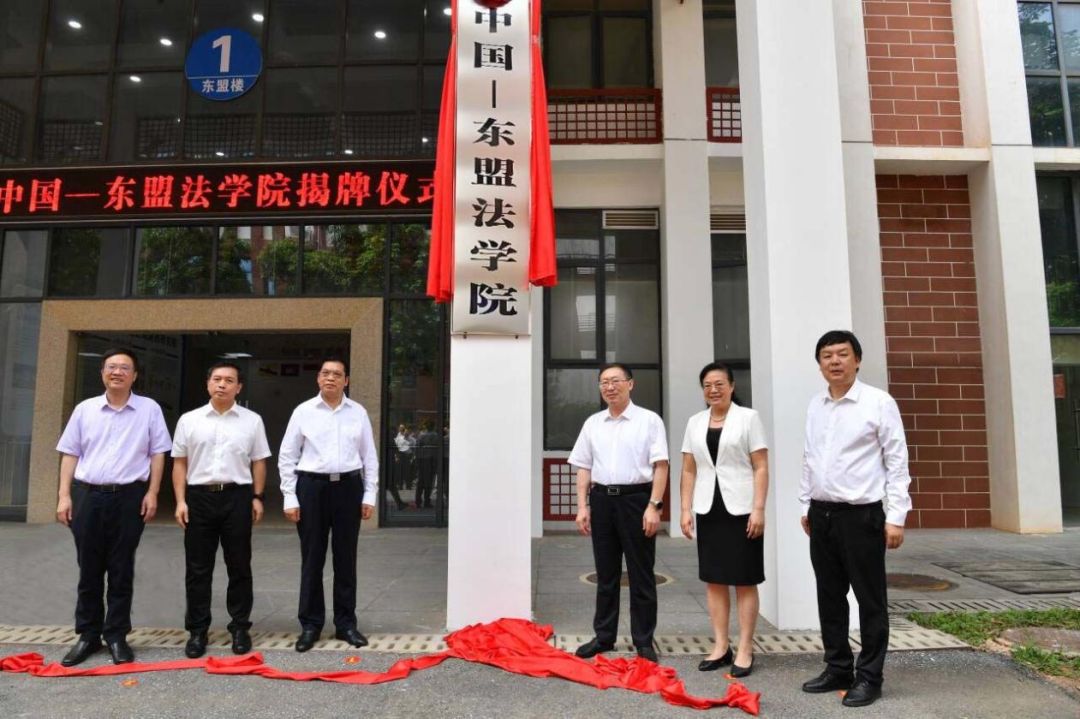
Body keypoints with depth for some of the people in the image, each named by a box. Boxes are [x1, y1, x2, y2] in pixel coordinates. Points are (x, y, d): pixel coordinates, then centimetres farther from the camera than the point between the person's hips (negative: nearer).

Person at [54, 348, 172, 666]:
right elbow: (70, 454, 9)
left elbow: (157, 453, 2)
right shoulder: (85, 409, 8)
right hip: (87, 495, 2)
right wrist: (64, 496, 1)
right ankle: (88, 635, 22)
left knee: (121, 571, 5)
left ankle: (117, 635, 15)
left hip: (129, 496, -2)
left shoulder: (149, 409, 2)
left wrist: (152, 493, -6)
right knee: (89, 570, 10)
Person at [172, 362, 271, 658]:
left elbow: (258, 462, 6)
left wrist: (257, 497, 0)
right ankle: (197, 630, 18)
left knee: (239, 566, 6)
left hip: (237, 496, 0)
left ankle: (240, 627, 18)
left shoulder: (252, 421, 5)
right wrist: (180, 501, -1)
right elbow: (180, 462, 6)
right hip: (199, 496, 1)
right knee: (197, 568, 7)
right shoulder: (189, 420, 6)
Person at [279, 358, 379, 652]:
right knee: (312, 559, 7)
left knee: (346, 558, 9)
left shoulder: (358, 412, 4)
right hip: (312, 486, -1)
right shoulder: (303, 412, 0)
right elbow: (287, 456, 1)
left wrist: (369, 495, 2)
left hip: (348, 487, 1)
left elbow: (370, 456, 6)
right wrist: (290, 497, -4)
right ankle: (310, 625, 21)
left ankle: (346, 623, 22)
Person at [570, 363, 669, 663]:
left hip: (636, 498, -4)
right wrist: (583, 506, 4)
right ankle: (603, 636, 25)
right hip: (601, 499, 4)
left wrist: (654, 506, -14)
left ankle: (644, 641, 17)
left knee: (641, 574, 5)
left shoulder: (649, 420, -2)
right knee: (606, 574, 13)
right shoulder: (592, 423, 10)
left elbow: (660, 466, -7)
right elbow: (584, 467, 11)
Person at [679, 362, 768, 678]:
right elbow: (689, 470, 10)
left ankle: (745, 650, 11)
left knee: (745, 580, 2)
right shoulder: (695, 422, 9)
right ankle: (721, 646, 19)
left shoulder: (748, 417, -2)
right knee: (713, 580, 9)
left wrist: (758, 509, -13)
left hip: (740, 509, -4)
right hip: (709, 510, 4)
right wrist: (686, 509, 4)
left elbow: (761, 467, -6)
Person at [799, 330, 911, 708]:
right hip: (822, 515, 6)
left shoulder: (878, 402, -8)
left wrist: (896, 516, -11)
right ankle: (838, 669, 28)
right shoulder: (815, 406, 8)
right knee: (829, 597, 14)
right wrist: (806, 505, 14)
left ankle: (869, 677, 20)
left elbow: (897, 462, -8)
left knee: (870, 599, 6)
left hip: (861, 515, -5)